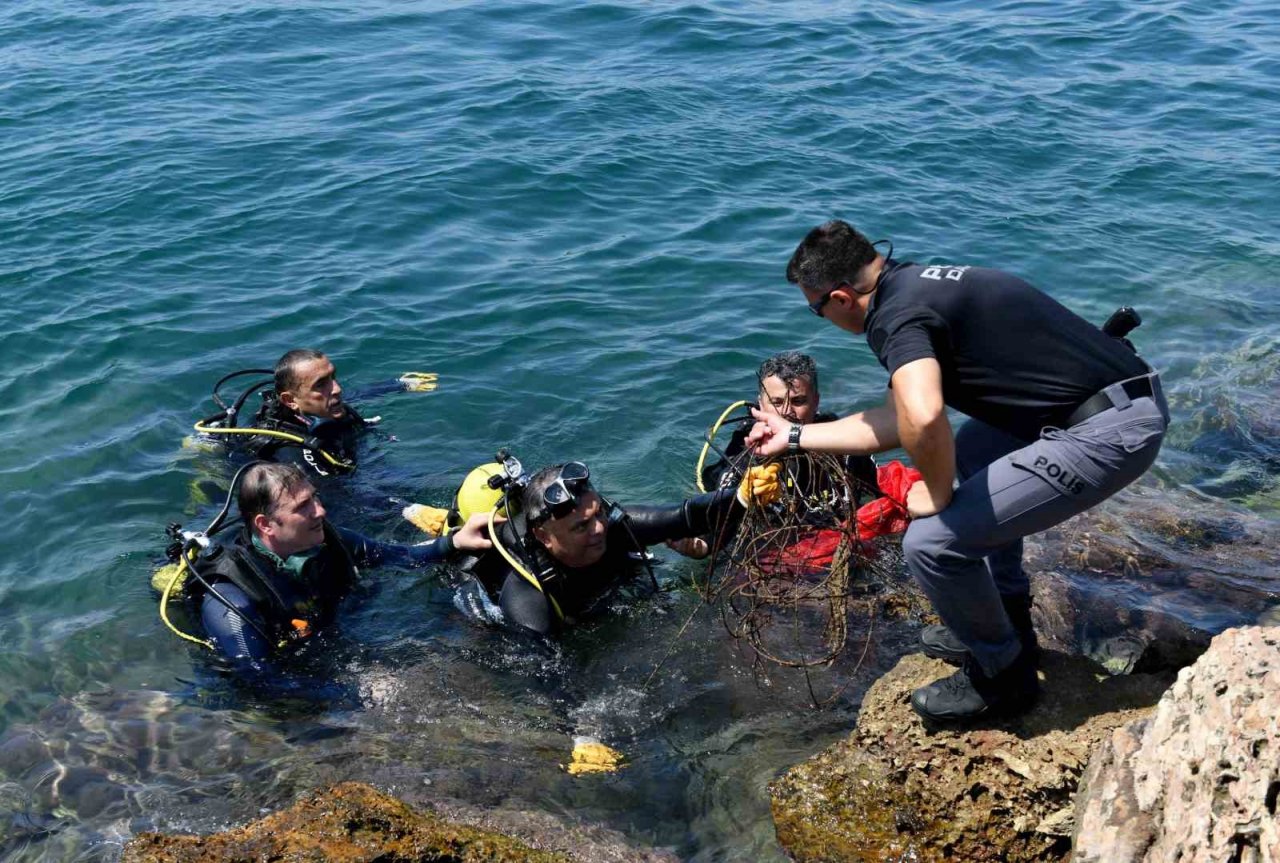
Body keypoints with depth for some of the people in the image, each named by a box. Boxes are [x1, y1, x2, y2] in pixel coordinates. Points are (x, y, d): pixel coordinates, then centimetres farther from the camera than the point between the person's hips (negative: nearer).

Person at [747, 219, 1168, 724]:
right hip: (1128, 397, 10)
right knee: (970, 454, 32)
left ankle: (1001, 675, 15)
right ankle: (1006, 622, 37)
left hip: (1110, 433, -10)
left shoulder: (895, 316, -14)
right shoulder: (914, 283, 16)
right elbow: (896, 421, 24)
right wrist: (794, 436, 33)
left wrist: (937, 492, -14)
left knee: (932, 542, -10)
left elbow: (922, 419, -35)